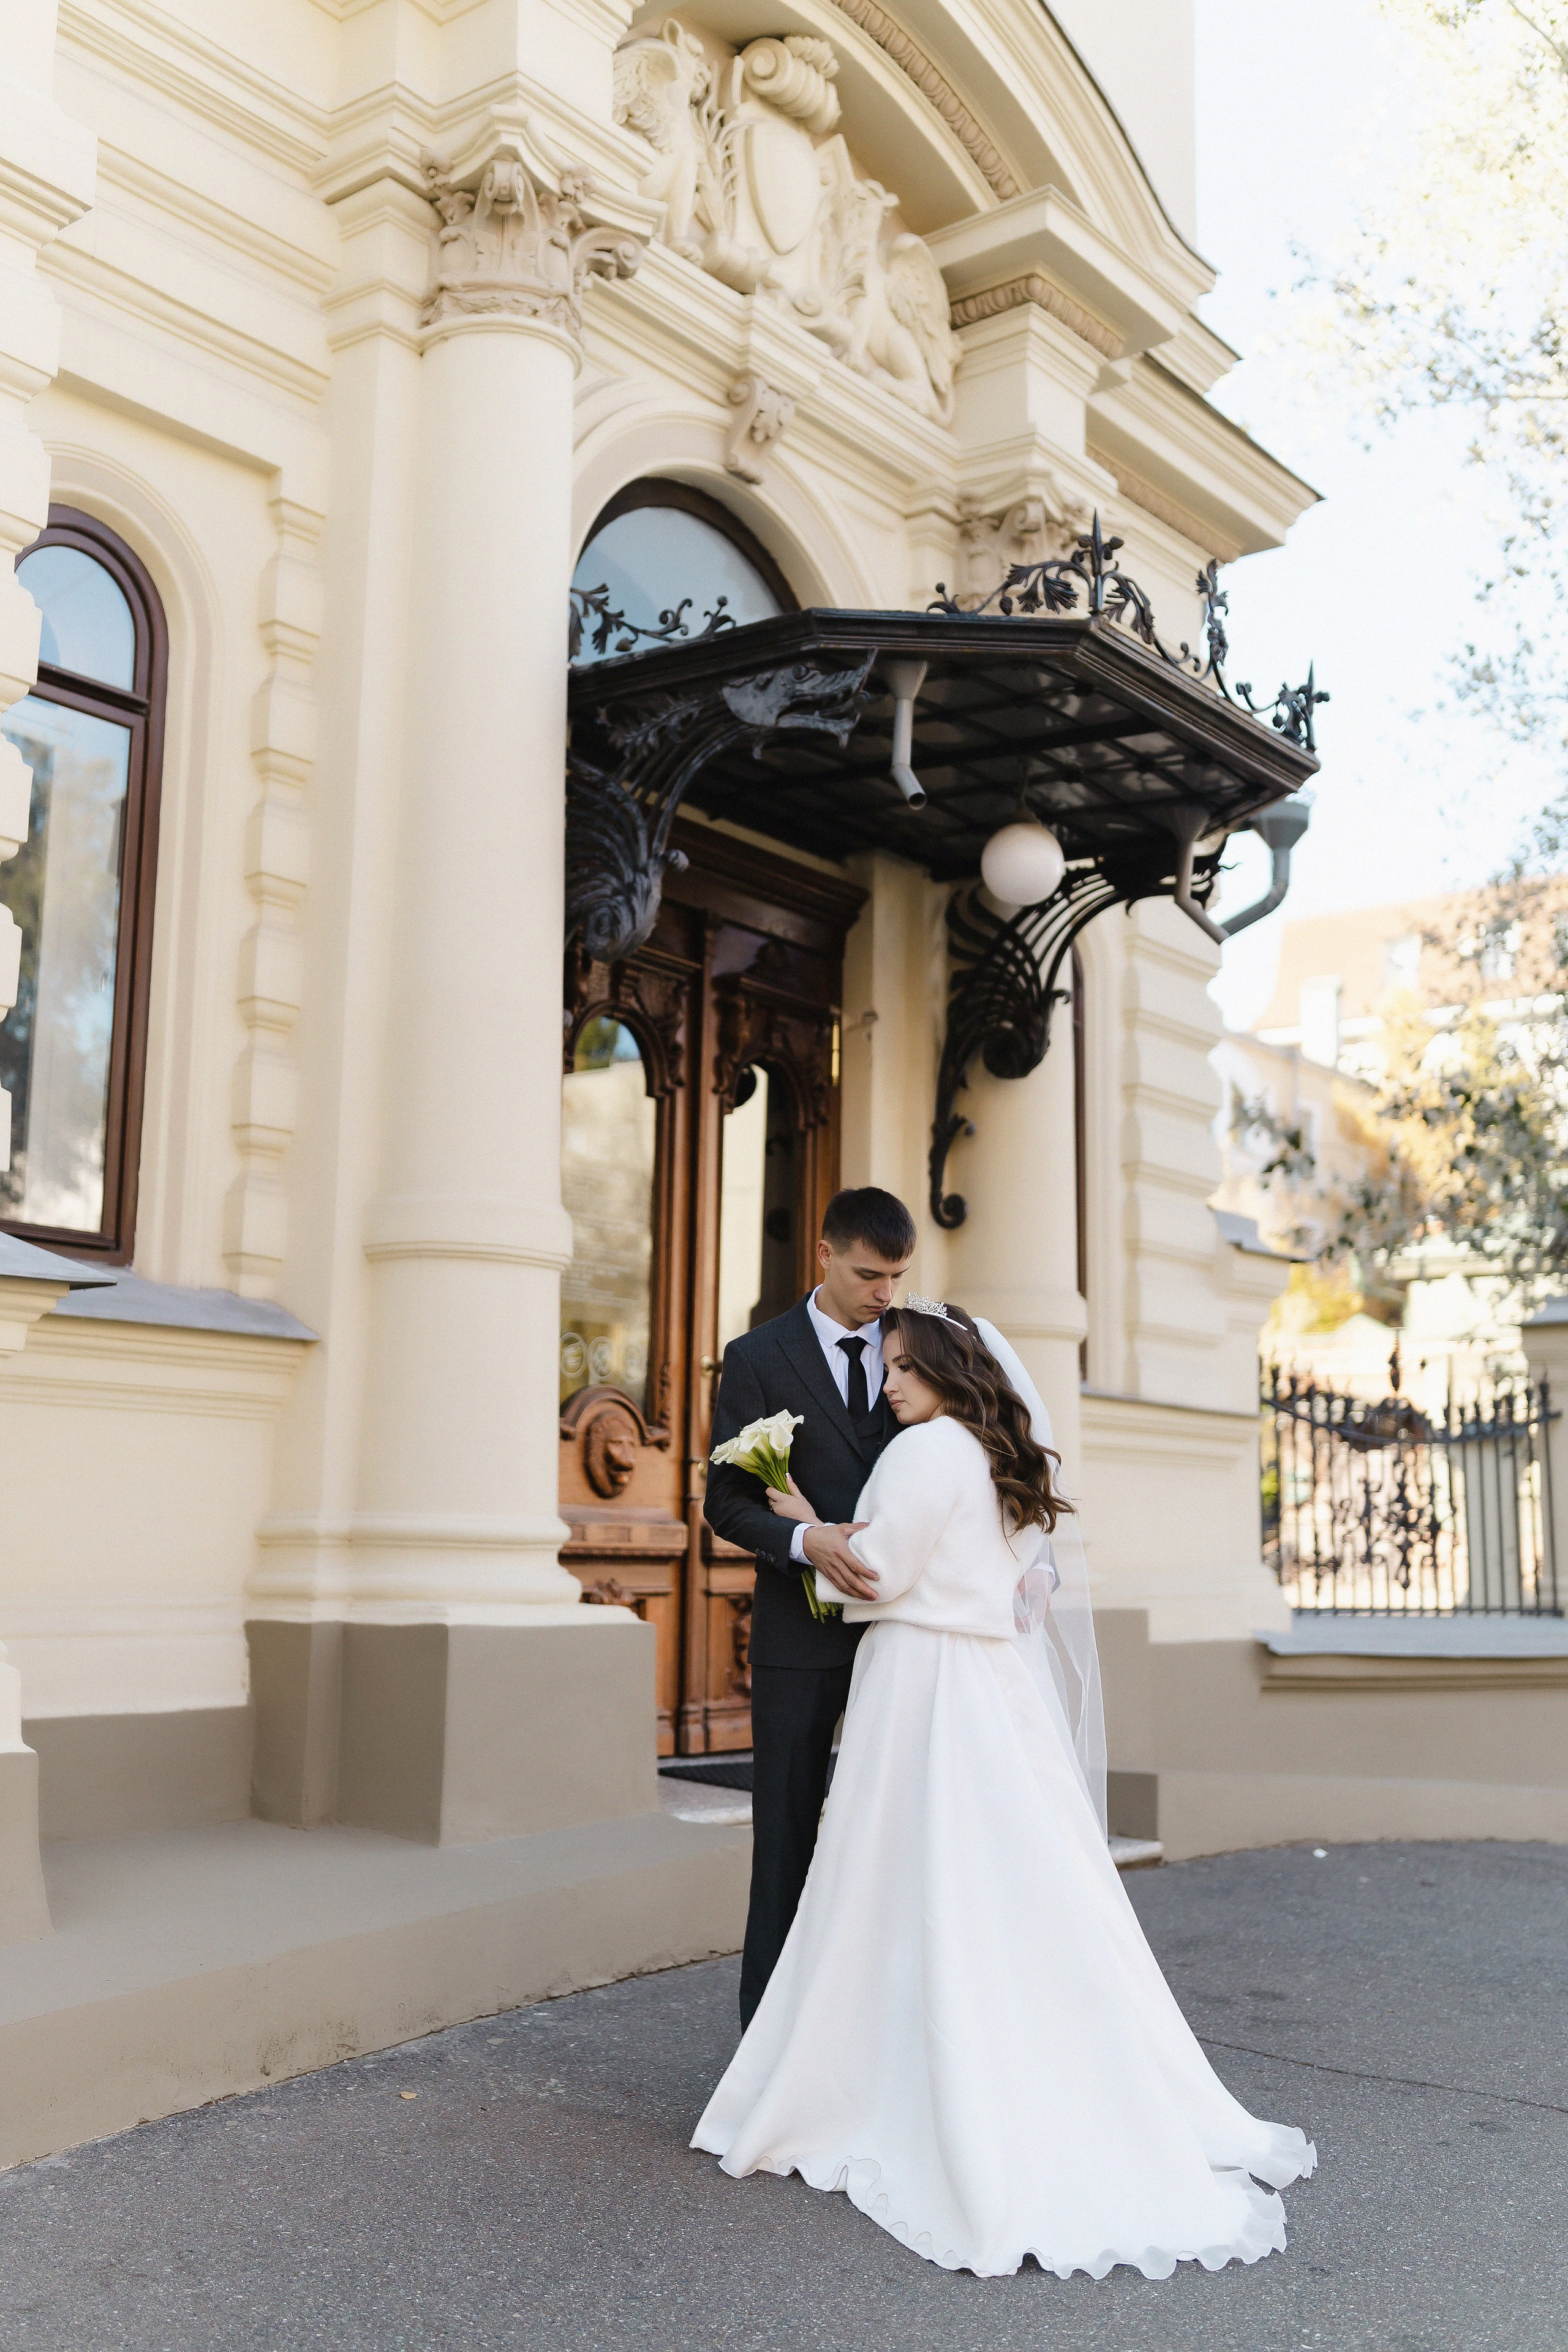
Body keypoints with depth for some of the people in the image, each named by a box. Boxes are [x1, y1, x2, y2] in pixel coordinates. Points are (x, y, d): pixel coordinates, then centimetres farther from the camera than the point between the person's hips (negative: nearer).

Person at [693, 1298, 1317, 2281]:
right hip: (1006, 1690, 8)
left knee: (925, 1905, -2)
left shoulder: (926, 1451, -12)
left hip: (926, 1692, -8)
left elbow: (878, 1574, -12)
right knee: (1025, 1894, 10)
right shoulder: (1011, 1460, 14)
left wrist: (808, 1524, 2)